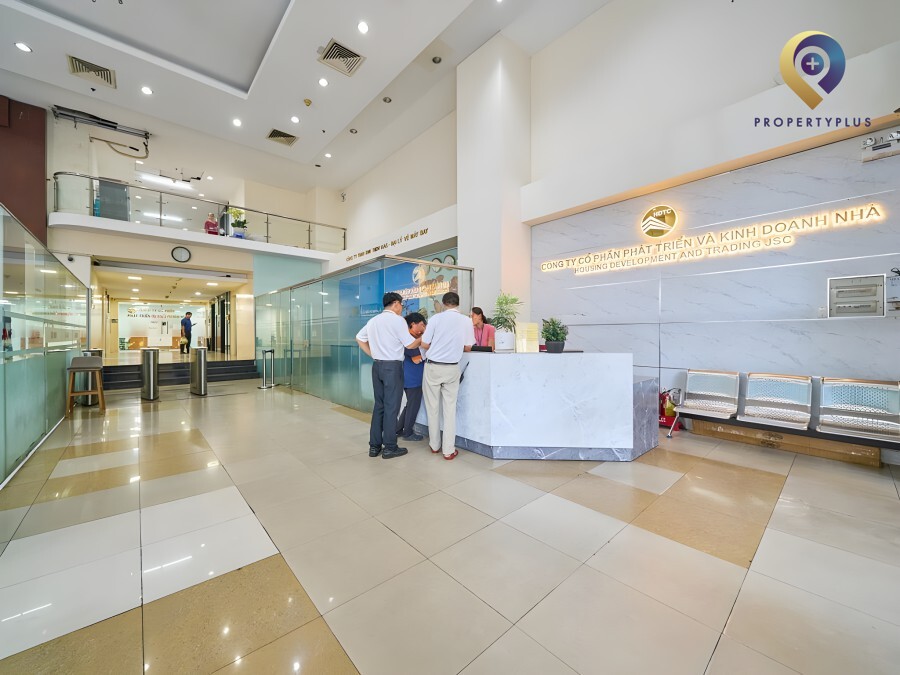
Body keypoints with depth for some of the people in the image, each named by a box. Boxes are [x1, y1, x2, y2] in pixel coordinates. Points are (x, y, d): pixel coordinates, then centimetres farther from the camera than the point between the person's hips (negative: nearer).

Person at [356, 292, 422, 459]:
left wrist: (372, 354, 17)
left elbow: (359, 338, 20)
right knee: (391, 406, 1)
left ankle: (374, 446, 19)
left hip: (377, 365, 7)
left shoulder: (373, 320, 13)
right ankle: (389, 447, 8)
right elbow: (410, 344, -9)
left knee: (379, 405, 13)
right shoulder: (397, 320, -9)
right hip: (392, 366, -7)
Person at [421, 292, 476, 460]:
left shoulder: (436, 318, -7)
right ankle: (449, 450, 9)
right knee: (450, 408, 8)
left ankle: (435, 445, 24)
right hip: (452, 369, 1)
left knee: (433, 407, 12)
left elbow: (424, 345, -5)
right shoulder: (466, 321, -3)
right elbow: (468, 348, 2)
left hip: (433, 367, -1)